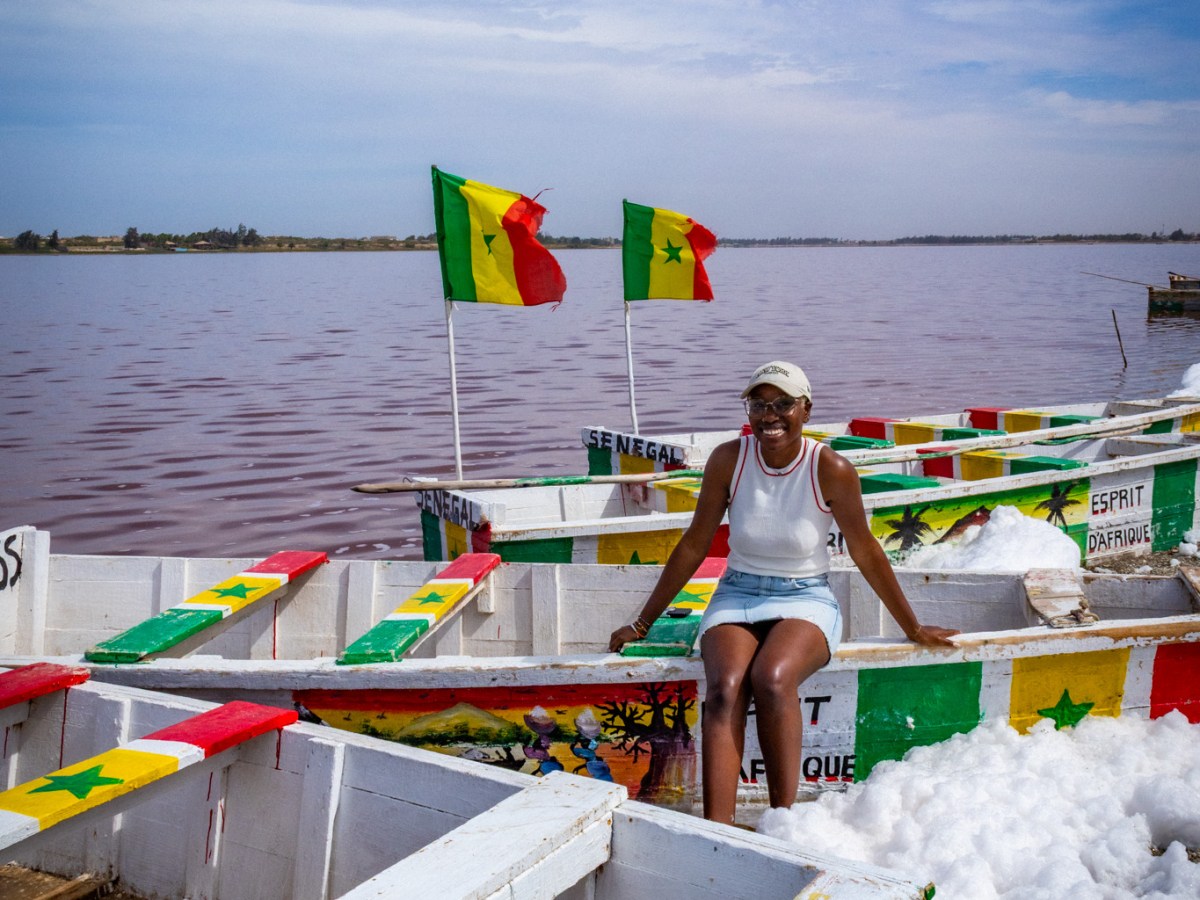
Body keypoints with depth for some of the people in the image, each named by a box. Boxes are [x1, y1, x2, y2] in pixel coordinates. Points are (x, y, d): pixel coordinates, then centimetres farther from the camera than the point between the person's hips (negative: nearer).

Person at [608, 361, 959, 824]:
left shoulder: (830, 469, -10)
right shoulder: (728, 459, -4)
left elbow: (865, 552, 2)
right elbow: (694, 546, 5)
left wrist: (914, 629, 11)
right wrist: (642, 623, 9)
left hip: (806, 600, -1)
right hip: (736, 597, 2)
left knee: (771, 678, -34)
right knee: (725, 687, -30)